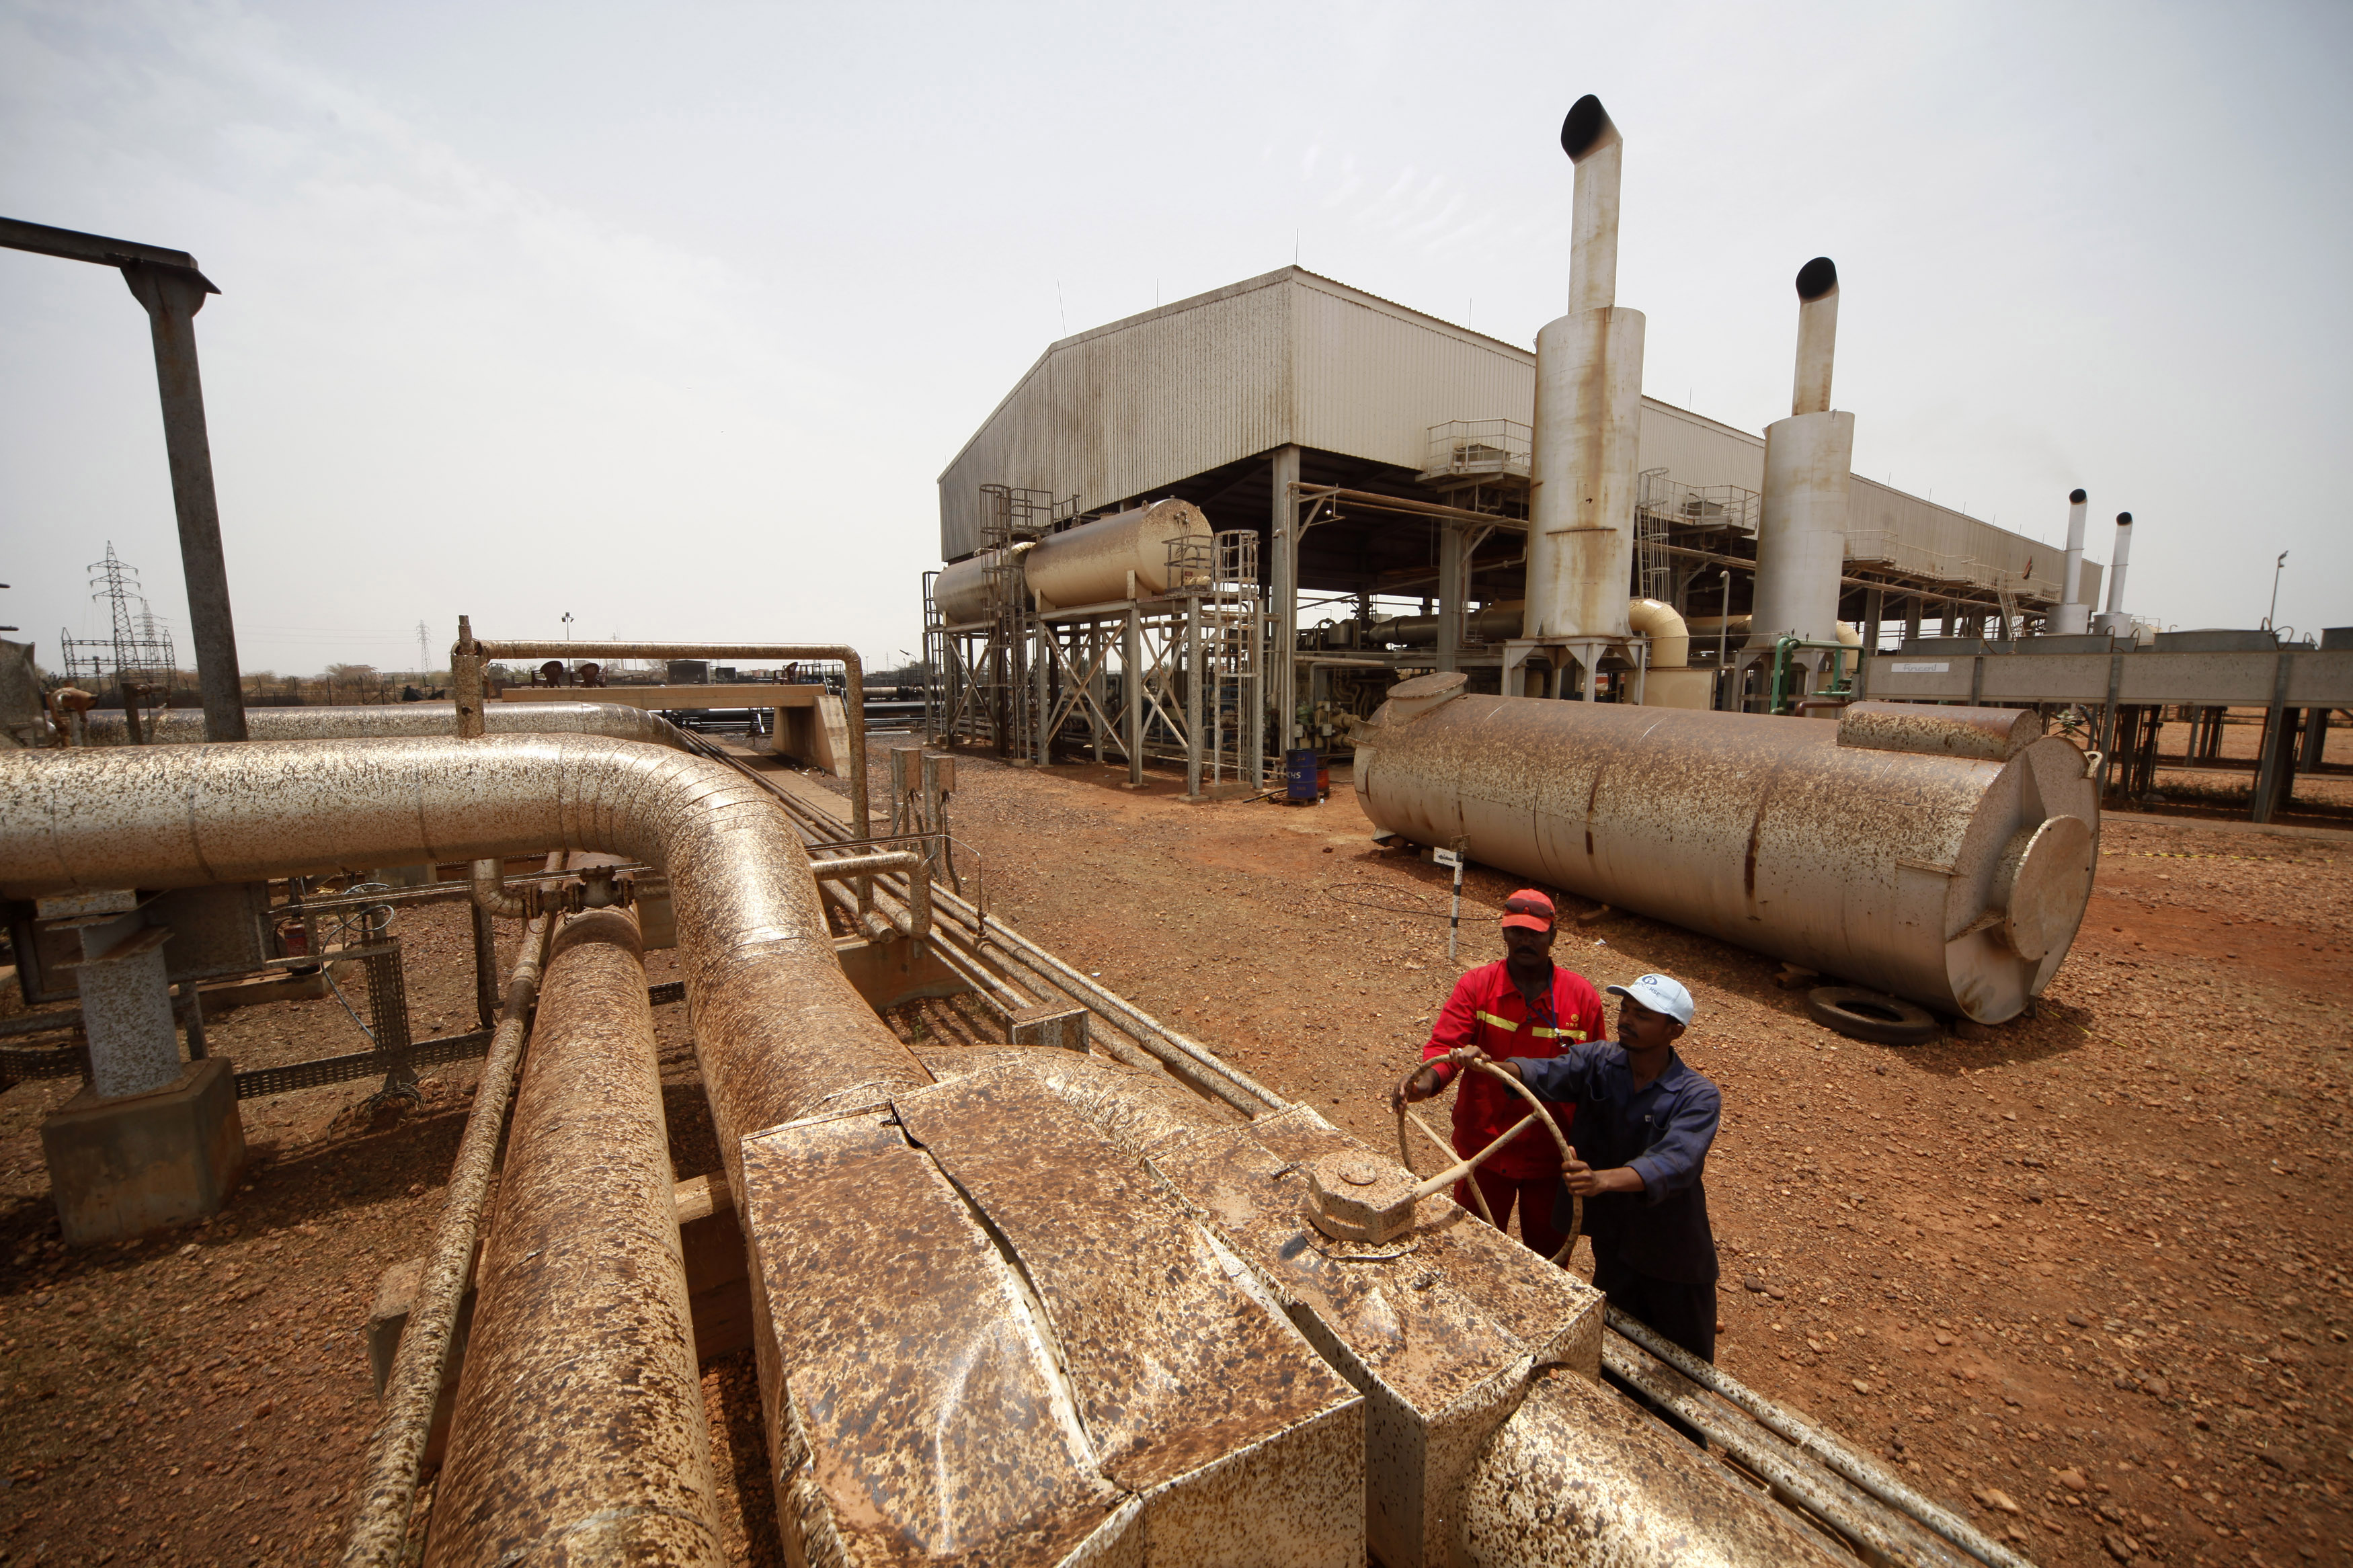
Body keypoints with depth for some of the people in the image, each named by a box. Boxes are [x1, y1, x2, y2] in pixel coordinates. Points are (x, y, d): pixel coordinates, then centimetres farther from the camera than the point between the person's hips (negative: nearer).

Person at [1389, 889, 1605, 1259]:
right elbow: (1444, 1046, -18)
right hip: (1484, 1147, 0)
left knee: (1549, 1253, 21)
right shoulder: (1476, 985, -11)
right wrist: (1427, 1081, -40)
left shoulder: (1582, 995, -8)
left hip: (1552, 1156, 1)